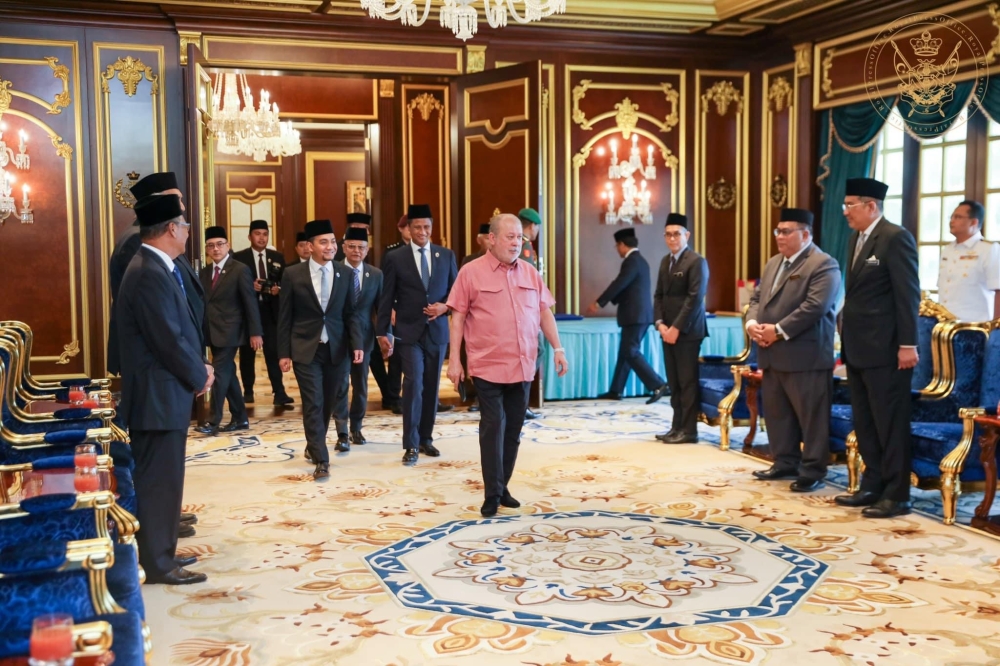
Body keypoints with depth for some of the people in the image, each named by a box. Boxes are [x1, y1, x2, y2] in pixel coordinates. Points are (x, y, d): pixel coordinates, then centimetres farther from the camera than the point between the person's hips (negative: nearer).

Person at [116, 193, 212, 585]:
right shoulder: (151, 275, -21)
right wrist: (199, 376, -9)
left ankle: (159, 550, 29)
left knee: (162, 479, 18)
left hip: (161, 393, 10)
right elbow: (170, 341, -23)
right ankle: (157, 564, 9)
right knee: (158, 480, -1)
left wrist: (197, 368, 5)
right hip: (158, 397, -10)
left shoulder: (155, 268, 12)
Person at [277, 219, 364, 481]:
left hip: (337, 349, 3)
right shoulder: (293, 274, -3)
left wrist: (357, 344, -6)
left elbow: (351, 313, 5)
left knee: (329, 402, 11)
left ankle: (313, 447, 33)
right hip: (306, 349, -3)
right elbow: (285, 317, 0)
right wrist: (283, 353, -3)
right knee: (313, 403, -6)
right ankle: (321, 460, -1)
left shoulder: (344, 273, 4)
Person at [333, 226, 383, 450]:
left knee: (361, 385, 12)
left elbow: (381, 307, 6)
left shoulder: (376, 274, 4)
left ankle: (356, 428, 26)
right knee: (340, 385, -1)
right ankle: (342, 433, 5)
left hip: (363, 336, 3)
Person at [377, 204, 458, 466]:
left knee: (431, 387, 10)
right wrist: (382, 332, -5)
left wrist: (445, 306, -12)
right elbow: (386, 299, -1)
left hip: (437, 331, 3)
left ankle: (426, 438, 23)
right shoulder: (395, 258, -1)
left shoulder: (446, 255, 6)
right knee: (414, 384, -13)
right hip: (408, 332, -3)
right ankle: (411, 445, -6)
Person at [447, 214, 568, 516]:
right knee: (493, 427, -3)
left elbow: (544, 312, 14)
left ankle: (503, 487, 22)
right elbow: (458, 317, -3)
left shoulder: (530, 273, 9)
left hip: (522, 366, 4)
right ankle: (493, 494, 4)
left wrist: (558, 348, 7)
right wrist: (454, 360, -7)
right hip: (488, 366, -4)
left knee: (513, 428, 9)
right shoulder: (471, 272, -4)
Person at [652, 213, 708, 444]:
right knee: (674, 382, 9)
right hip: (668, 331, 7)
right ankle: (677, 426, 16)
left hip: (687, 331, -7)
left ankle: (689, 430, 2)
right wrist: (660, 323, -1)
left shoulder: (697, 261, -8)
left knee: (688, 382, -4)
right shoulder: (665, 262, 16)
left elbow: (695, 298, -15)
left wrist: (676, 328, -17)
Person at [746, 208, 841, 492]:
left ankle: (813, 470, 8)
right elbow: (757, 297, 16)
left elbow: (814, 306, -21)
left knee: (810, 416, -1)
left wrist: (779, 331, -20)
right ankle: (786, 462, 27)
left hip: (805, 356, -9)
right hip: (773, 355, 9)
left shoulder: (823, 264, -11)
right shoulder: (773, 263, 17)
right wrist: (752, 323, -5)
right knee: (776, 412, 15)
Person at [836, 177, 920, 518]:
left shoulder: (896, 237, -12)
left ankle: (896, 495, 7)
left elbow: (908, 294, -15)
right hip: (858, 349, 9)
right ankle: (873, 486, 25)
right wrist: (848, 340, 14)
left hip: (884, 349, -9)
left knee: (890, 424, -1)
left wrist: (908, 344, -18)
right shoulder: (857, 238, 14)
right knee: (864, 423, 14)